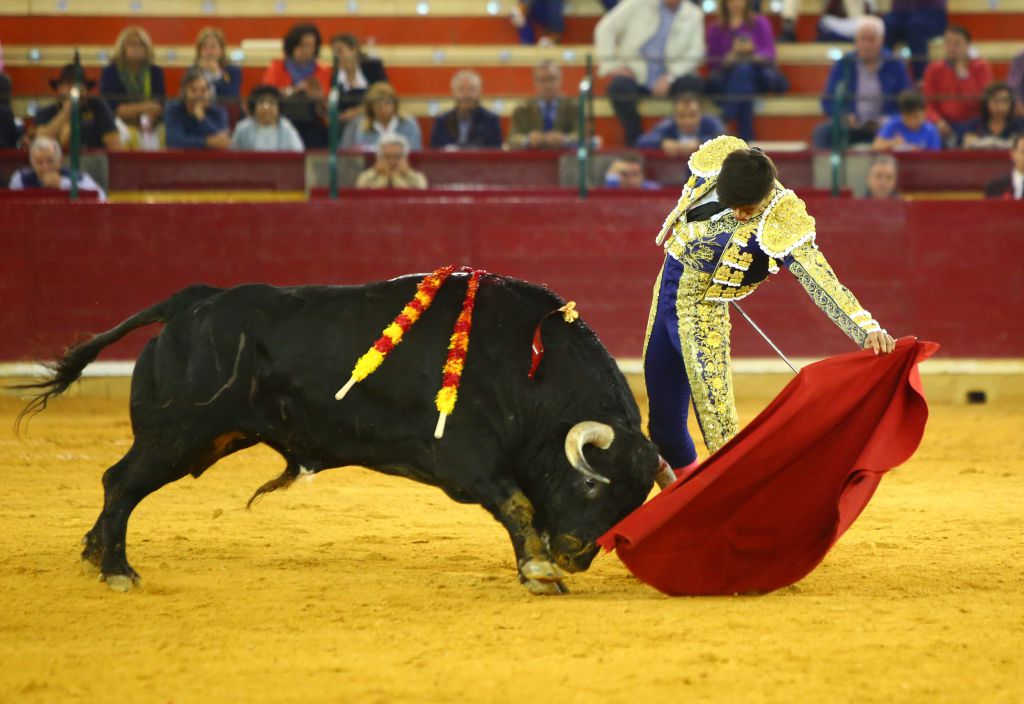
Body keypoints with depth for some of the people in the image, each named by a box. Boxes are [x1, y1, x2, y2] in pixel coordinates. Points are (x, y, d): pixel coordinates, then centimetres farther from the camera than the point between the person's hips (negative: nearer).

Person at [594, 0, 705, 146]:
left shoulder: (694, 15, 8)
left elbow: (693, 55, -1)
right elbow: (606, 29, 2)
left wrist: (670, 77, -16)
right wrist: (609, 65, -10)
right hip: (635, 73, -1)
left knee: (693, 84, -30)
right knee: (619, 86, -34)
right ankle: (635, 142, -22)